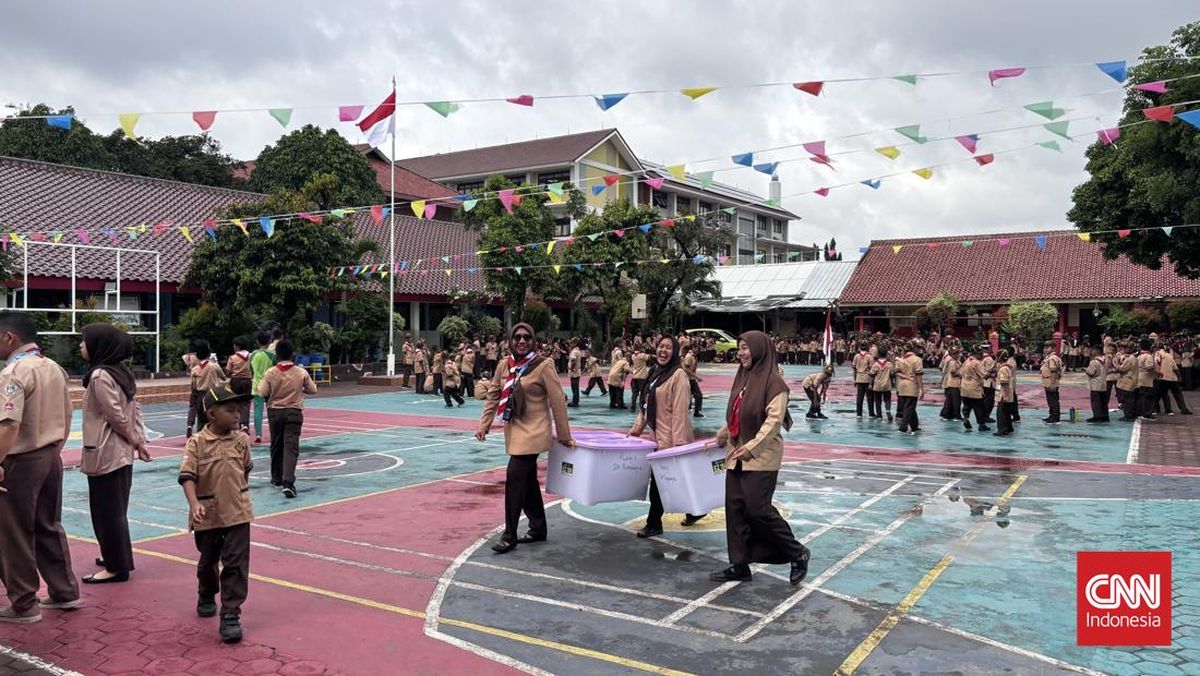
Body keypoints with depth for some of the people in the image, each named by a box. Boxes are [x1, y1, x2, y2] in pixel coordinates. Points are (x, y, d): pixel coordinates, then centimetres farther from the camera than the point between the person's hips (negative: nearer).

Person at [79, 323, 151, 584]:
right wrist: (139, 439, 5)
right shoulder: (121, 371, 9)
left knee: (106, 511, 1)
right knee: (117, 509, 19)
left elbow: (117, 416, -20)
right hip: (122, 453, 9)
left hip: (105, 454, -9)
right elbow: (134, 409, 8)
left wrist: (135, 441, -8)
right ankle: (120, 558, 31)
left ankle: (116, 567, 9)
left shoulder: (99, 376, -18)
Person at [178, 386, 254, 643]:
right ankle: (207, 597, 47)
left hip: (237, 513, 1)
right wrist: (194, 505, -28)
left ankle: (230, 615, 0)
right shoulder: (197, 443, -11)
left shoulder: (241, 440, -2)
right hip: (207, 514, -1)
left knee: (236, 564, -5)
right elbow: (187, 477, -16)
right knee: (207, 561, 20)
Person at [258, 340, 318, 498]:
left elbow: (263, 393, -4)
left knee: (276, 445, 18)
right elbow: (313, 390, 4)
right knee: (291, 446, -7)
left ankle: (277, 478, 31)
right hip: (294, 412, -2)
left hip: (275, 411, 2)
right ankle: (288, 482, -22)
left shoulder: (271, 372, -7)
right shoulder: (301, 373, -6)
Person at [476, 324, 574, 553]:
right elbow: (493, 396, 10)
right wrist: (483, 425, 3)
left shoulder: (543, 366, -11)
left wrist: (564, 437, -7)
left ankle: (509, 537, 2)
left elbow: (558, 402, -9)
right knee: (528, 481, 14)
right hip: (513, 431, 6)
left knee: (515, 480, -9)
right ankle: (538, 529, 28)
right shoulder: (504, 365, 5)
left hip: (532, 433, -6)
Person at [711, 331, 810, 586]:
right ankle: (739, 565, 16)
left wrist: (752, 446, -23)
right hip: (736, 457, 8)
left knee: (758, 509, -8)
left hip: (761, 458, -8)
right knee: (735, 509, 7)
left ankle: (798, 554, 11)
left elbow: (774, 420, -18)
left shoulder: (773, 383, -12)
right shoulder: (742, 379, 12)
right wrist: (721, 436, 14)